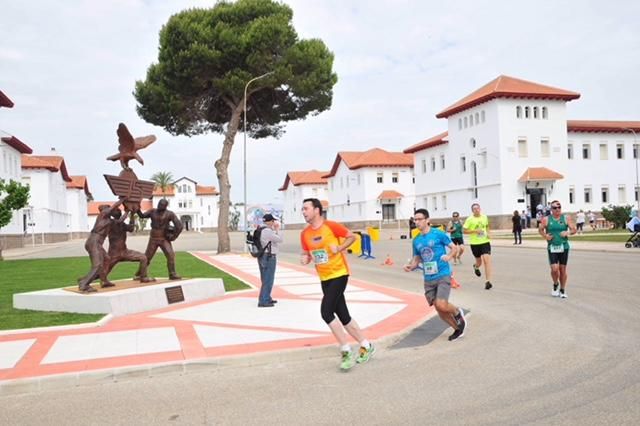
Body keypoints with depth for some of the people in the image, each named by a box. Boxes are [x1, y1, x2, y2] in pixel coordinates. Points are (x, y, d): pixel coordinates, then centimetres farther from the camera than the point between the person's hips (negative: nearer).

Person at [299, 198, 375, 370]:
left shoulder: (331, 226, -13)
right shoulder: (304, 234, 3)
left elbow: (352, 237, -1)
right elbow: (306, 255, 15)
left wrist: (339, 248, -16)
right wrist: (304, 259, -8)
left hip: (339, 274, -6)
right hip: (324, 278, 7)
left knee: (326, 312, -17)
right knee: (343, 316, 11)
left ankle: (346, 352, -4)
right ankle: (366, 346, 27)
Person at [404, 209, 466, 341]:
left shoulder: (438, 234, -8)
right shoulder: (416, 240, 7)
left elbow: (454, 248, -3)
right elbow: (417, 257, 16)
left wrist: (449, 256, -22)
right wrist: (411, 266, -4)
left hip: (443, 275, -6)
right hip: (428, 279, 6)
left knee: (441, 305, -19)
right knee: (439, 309, 7)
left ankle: (457, 312, 15)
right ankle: (458, 329, 29)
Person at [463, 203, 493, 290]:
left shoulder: (485, 217, 4)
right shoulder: (469, 219, -8)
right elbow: (464, 230, -8)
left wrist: (488, 233, 5)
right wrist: (475, 231, -19)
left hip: (485, 242, 1)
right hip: (475, 243, -1)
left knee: (487, 260, -14)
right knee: (479, 261, 14)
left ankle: (488, 281, -12)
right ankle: (476, 267, 54)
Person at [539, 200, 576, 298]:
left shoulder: (566, 218, 2)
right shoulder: (546, 219, -1)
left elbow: (574, 229, 2)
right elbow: (540, 229, 12)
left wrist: (568, 232, -18)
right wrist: (545, 236, -6)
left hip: (564, 247, 1)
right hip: (552, 247, -1)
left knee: (563, 269, 7)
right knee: (554, 269, -11)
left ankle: (563, 290, 23)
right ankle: (555, 285, 19)